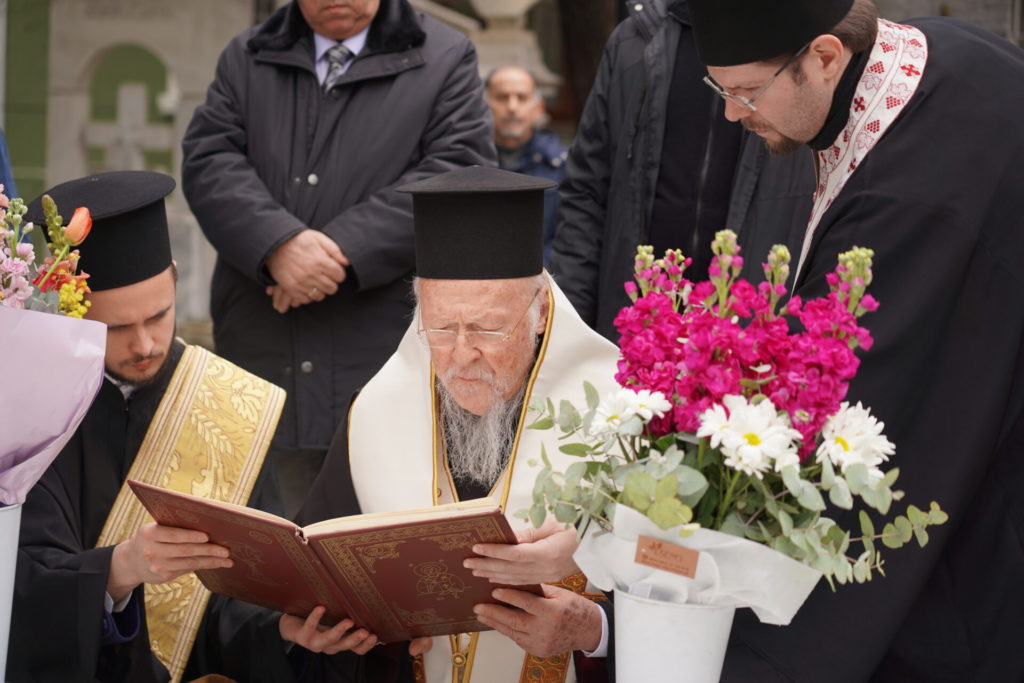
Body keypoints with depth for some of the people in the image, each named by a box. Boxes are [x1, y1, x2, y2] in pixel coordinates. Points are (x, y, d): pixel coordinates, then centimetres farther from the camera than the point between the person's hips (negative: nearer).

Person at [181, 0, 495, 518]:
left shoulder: (446, 60, 7)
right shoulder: (245, 59, 16)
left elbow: (459, 174, -6)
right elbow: (209, 162, 3)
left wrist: (345, 248, -15)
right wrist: (278, 244, -16)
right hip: (263, 356, 3)